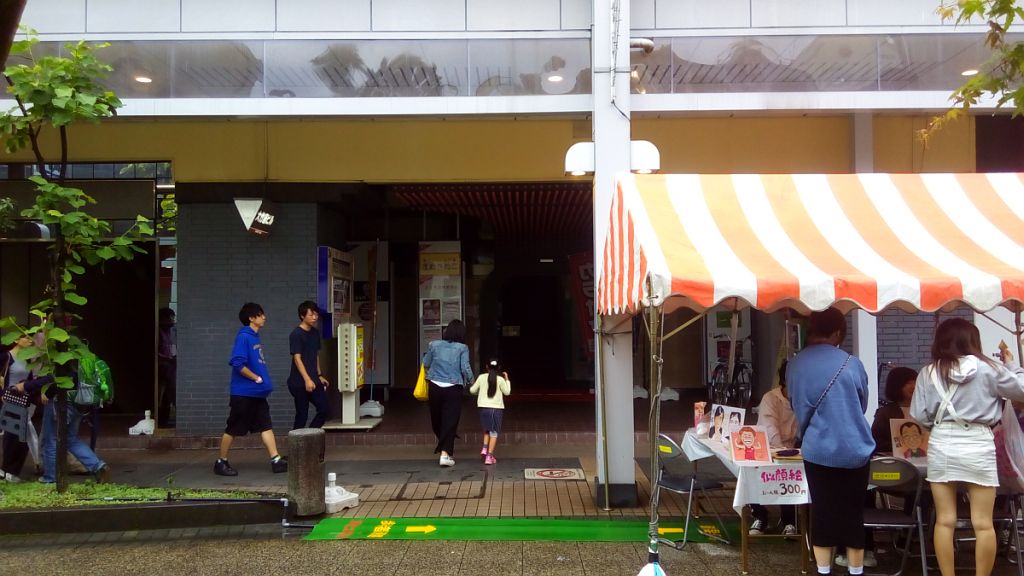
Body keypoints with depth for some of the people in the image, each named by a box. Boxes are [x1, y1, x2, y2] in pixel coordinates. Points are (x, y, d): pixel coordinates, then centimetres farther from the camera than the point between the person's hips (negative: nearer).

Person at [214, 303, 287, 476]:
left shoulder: (255, 336, 12)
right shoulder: (244, 337, -15)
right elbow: (238, 364, -23)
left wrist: (264, 381, 9)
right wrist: (257, 379, -15)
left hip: (257, 393, 8)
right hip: (243, 393, -8)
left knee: (266, 426, 4)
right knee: (233, 429, 3)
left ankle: (276, 460, 3)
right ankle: (221, 462, 15)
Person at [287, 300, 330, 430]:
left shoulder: (315, 332, 10)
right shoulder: (296, 334, -13)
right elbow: (297, 359, -19)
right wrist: (307, 380, -25)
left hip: (314, 381, 7)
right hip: (300, 382, -7)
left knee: (325, 409, 5)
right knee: (302, 415, -1)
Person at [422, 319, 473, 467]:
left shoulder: (434, 345, 2)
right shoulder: (462, 348, -5)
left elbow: (425, 363, 11)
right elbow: (465, 368, -11)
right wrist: (470, 380, 7)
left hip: (435, 387, 3)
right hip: (453, 389, -3)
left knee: (436, 420, 19)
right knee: (450, 421, 1)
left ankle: (444, 446, 35)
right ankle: (445, 453, -8)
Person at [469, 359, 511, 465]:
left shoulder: (481, 377, 0)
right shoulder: (500, 379, -5)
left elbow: (472, 390, 6)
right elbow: (507, 392, 5)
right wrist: (507, 380, 13)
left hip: (484, 407, 2)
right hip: (496, 408, -2)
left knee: (487, 429, 23)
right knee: (494, 432, 2)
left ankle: (485, 448, 3)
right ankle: (489, 456, -4)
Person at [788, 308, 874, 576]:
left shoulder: (795, 365, -3)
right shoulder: (851, 363, -6)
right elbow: (862, 404, 9)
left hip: (817, 449, 1)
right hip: (854, 449, -1)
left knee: (822, 512, 10)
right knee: (853, 513, 11)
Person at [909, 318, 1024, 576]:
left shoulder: (929, 372, 2)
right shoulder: (987, 368, -3)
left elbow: (919, 415, 1)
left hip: (942, 445, 2)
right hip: (978, 446, -2)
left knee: (945, 521, 7)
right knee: (983, 524, 5)